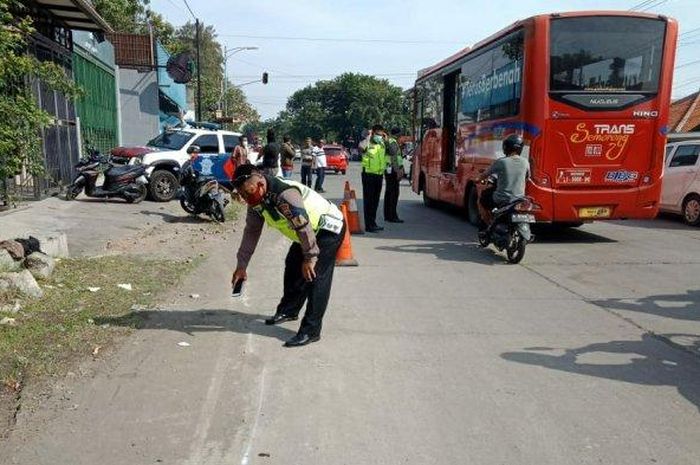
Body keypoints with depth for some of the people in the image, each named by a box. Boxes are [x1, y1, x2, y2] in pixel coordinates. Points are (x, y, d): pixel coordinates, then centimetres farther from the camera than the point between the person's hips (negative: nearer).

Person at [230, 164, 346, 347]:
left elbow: (304, 225, -33)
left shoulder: (285, 194, -35)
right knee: (292, 267, 18)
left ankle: (310, 331, -11)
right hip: (310, 232, 10)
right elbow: (251, 232, 4)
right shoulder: (256, 201, -4)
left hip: (328, 228, -10)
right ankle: (289, 310, 37)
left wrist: (310, 258, -25)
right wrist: (241, 265, 4)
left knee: (314, 276, -15)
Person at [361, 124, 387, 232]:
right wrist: (369, 136, -21)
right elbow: (361, 146, -34)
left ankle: (373, 223, 24)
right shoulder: (367, 144, -11)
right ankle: (369, 225, -3)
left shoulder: (382, 145, 11)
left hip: (379, 175, 7)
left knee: (375, 200, 14)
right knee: (368, 200, -5)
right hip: (368, 174, -7)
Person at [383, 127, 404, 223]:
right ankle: (392, 216, -9)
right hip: (393, 170, -11)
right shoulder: (393, 142, -13)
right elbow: (394, 158, -20)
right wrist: (398, 171, -21)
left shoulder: (388, 141, 18)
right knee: (394, 192, -9)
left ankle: (387, 215, 18)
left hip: (388, 171, 11)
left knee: (388, 192, 13)